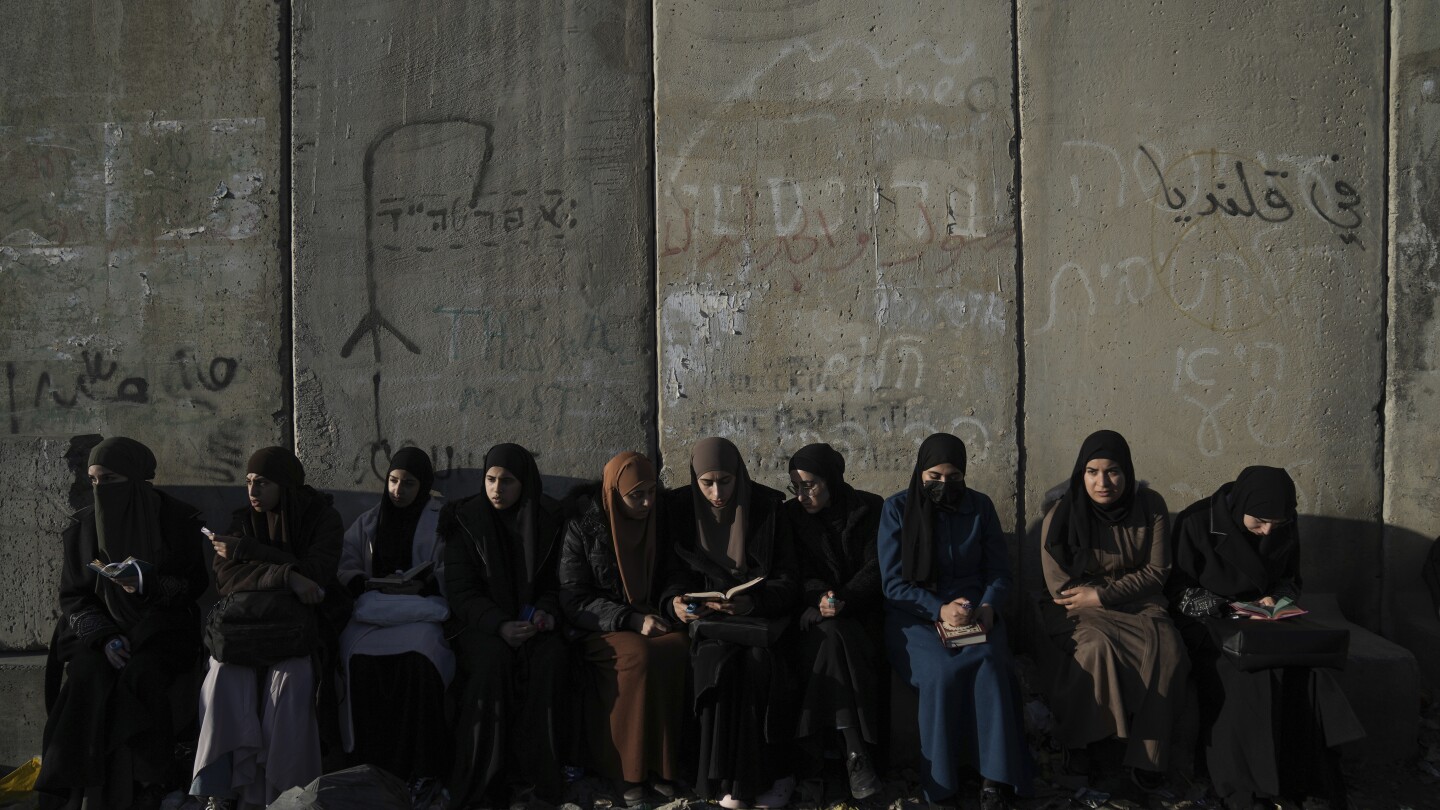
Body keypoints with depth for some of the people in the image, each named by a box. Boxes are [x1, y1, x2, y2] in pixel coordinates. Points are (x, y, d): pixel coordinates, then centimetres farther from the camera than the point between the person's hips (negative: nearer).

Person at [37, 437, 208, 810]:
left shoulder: (177, 520, -3)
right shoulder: (83, 526, 4)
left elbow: (195, 584, -1)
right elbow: (73, 596, 6)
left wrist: (148, 586, -21)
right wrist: (104, 637, -12)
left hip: (161, 629, -2)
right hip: (99, 631, 2)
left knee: (139, 678, -32)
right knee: (86, 679, -29)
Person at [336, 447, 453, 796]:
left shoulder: (442, 520, 9)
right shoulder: (367, 522, 21)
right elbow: (344, 568, 13)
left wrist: (421, 587, -17)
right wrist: (367, 585, -8)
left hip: (423, 611, -3)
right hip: (373, 613, 3)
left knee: (418, 657, -35)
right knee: (361, 659, -31)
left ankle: (421, 766, -26)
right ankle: (370, 763, -21)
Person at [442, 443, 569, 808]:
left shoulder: (548, 518, 2)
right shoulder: (465, 519, -2)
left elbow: (554, 582, 10)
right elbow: (460, 590, -6)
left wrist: (547, 611, -13)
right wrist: (499, 626, -23)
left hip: (531, 622, 2)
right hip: (481, 623, -1)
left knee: (551, 656, -31)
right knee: (493, 658, -34)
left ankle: (529, 772, -23)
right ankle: (477, 780, -25)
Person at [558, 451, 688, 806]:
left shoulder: (659, 524, 8)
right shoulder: (583, 528, -5)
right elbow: (574, 601, -9)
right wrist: (633, 620, -19)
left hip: (653, 625, 3)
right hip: (601, 632, -3)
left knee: (679, 649, -31)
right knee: (639, 655, -35)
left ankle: (665, 765, -22)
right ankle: (628, 769, -23)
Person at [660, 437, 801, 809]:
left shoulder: (767, 507, -5)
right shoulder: (681, 509, -1)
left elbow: (788, 583, -7)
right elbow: (677, 574, 3)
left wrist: (753, 602, -27)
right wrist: (675, 603, -20)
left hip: (761, 614, -1)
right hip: (708, 615, 1)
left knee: (758, 661, -30)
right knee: (718, 661, -30)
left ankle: (769, 774, -16)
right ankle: (730, 776, -20)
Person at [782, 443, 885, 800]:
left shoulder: (869, 509, 0)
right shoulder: (792, 515, 4)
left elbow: (875, 569, -6)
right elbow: (800, 574, 0)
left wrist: (845, 598, -24)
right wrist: (820, 597, -22)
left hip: (862, 608, 0)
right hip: (815, 609, 0)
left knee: (832, 639, -34)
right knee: (832, 635, -34)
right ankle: (857, 753, -38)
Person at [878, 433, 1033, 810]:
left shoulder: (980, 506, 7)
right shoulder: (897, 508, -1)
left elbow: (999, 571, 9)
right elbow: (893, 582, -6)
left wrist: (988, 605, -13)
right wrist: (939, 610, -21)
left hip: (974, 610, 2)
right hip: (915, 614, -2)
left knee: (989, 662, -30)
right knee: (942, 670, -32)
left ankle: (996, 776, -24)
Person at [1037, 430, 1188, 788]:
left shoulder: (1150, 505, -5)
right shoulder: (1061, 517, -12)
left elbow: (1157, 571, -3)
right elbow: (1061, 587, -9)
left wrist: (1103, 595, -16)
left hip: (1139, 603, 2)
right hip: (1078, 609, -2)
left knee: (1167, 648, -27)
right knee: (1097, 647, -34)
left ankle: (1147, 752, -12)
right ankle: (1075, 738, -10)